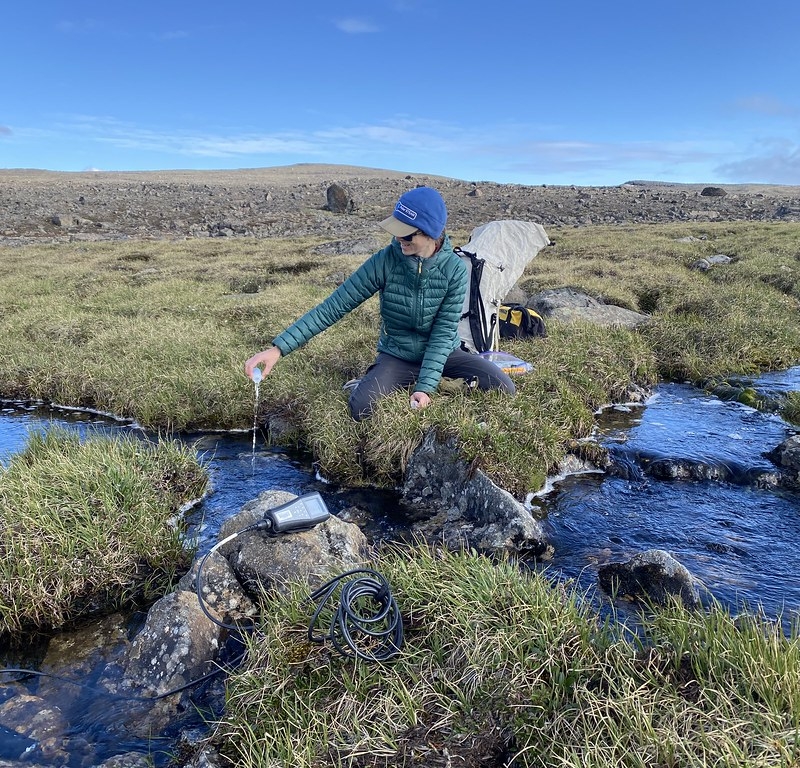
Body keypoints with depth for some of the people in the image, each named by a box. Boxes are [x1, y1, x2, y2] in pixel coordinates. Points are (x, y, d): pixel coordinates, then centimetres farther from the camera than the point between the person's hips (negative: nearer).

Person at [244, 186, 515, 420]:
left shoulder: (454, 268, -17)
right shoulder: (385, 261, -19)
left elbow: (444, 330, -17)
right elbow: (333, 307, -20)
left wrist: (426, 386, -29)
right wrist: (279, 348, -26)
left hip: (444, 353, 2)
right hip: (396, 357, -2)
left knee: (503, 388, -19)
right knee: (360, 408, -30)